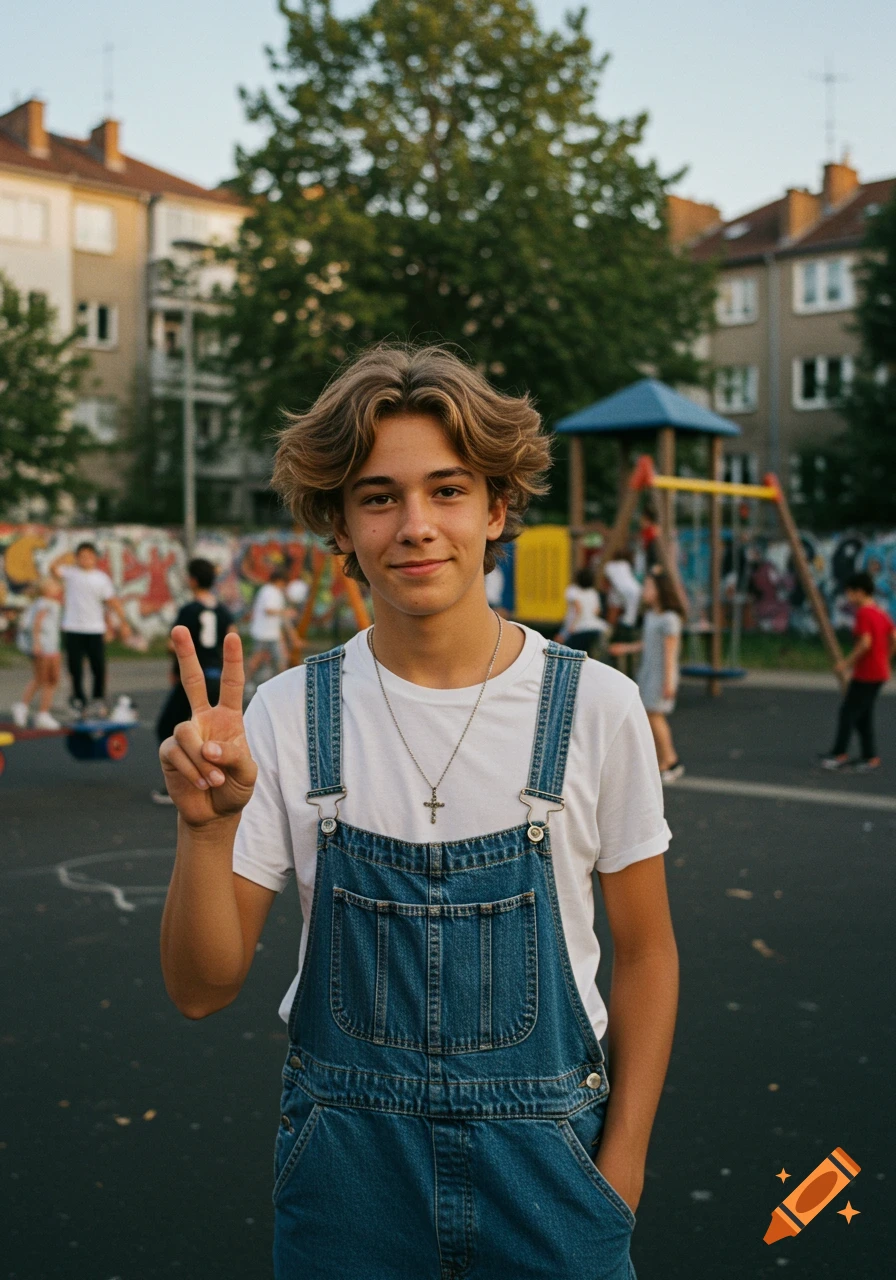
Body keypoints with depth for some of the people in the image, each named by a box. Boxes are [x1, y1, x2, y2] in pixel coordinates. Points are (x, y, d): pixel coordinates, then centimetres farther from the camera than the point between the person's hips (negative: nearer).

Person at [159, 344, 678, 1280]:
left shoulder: (595, 707, -10)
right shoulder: (288, 716, -8)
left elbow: (644, 951, 2)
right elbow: (201, 989, -7)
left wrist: (620, 1167, -2)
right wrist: (207, 824, -23)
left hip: (540, 1160, 0)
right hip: (346, 1160, 1)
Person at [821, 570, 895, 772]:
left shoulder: (863, 613, -15)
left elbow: (865, 643, -24)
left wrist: (847, 662, -16)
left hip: (865, 674, -9)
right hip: (879, 673, 9)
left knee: (848, 712, -1)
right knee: (864, 715, 14)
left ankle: (840, 754, 3)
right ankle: (870, 756, 14)